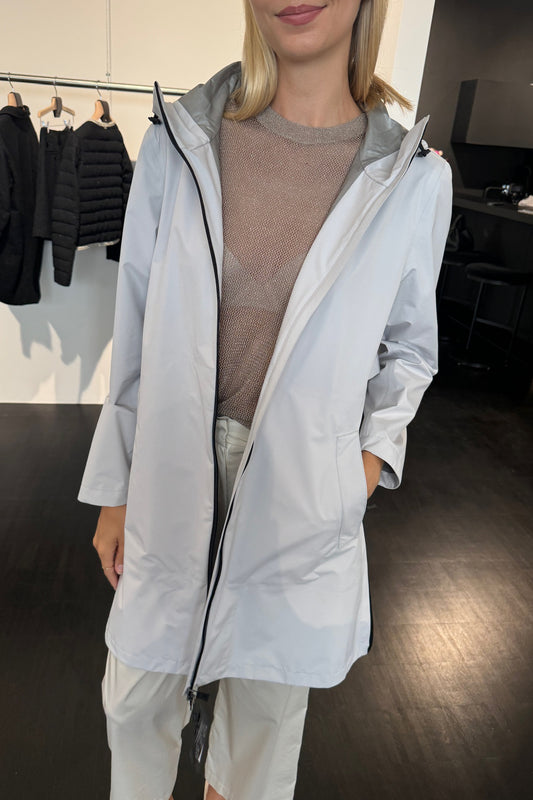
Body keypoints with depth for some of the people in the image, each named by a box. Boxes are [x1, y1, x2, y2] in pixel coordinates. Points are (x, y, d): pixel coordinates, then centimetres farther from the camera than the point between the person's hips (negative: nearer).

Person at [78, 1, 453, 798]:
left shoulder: (414, 178, -5)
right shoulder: (179, 140, -4)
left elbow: (409, 345, 8)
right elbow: (137, 334, 0)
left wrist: (373, 450, -6)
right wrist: (115, 490, 4)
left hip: (303, 498, 0)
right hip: (173, 485, 1)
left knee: (270, 696, 21)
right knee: (136, 698, 19)